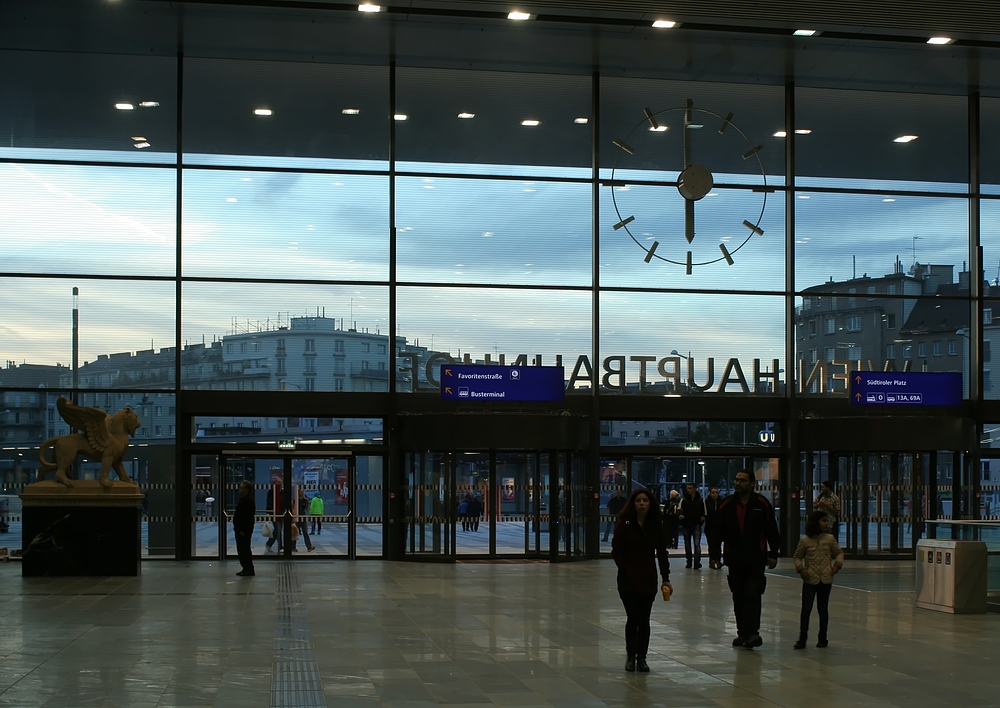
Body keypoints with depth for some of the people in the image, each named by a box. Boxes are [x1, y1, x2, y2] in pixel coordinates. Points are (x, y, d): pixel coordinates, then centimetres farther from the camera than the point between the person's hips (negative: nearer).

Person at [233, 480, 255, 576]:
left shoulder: (249, 502, -17)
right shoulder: (242, 500, 14)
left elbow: (248, 518, -22)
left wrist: (243, 530, -23)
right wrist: (237, 528, 18)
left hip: (244, 530, -10)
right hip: (239, 529, 10)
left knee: (244, 549, -6)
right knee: (241, 549, 13)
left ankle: (249, 569, -1)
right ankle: (246, 568, 19)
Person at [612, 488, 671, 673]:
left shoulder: (656, 526, 3)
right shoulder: (625, 525, -5)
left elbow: (662, 553, 5)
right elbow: (616, 551, -3)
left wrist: (666, 578, 0)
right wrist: (626, 570, -10)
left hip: (648, 580, 2)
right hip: (628, 580, -2)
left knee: (644, 619, 5)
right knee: (633, 618, -3)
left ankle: (641, 658, 12)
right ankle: (631, 656, 11)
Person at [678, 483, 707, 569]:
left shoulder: (701, 500, 4)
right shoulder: (683, 499, 3)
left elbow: (705, 511, 13)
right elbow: (680, 509, -5)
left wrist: (703, 517, -6)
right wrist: (680, 515, -27)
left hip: (696, 525, -2)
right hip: (686, 525, 2)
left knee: (697, 544, -14)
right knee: (687, 545, 11)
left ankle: (697, 563, -19)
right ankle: (689, 562, 23)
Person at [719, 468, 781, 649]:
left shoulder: (762, 504, -2)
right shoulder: (727, 506, 4)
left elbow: (771, 531, 2)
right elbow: (718, 532, 8)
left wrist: (773, 554, -2)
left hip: (756, 559, -3)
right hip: (734, 559, 3)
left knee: (752, 595, -11)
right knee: (738, 598, 8)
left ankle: (751, 632, -15)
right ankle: (743, 633, 16)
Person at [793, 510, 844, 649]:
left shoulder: (830, 539, 1)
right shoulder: (805, 540, -4)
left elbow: (839, 553, 13)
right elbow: (797, 557, 6)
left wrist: (837, 565, -2)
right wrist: (801, 569, -9)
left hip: (825, 579, 2)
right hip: (810, 580, -2)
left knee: (823, 609, 9)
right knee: (806, 608, -5)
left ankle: (823, 638, 19)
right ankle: (802, 638, 1)